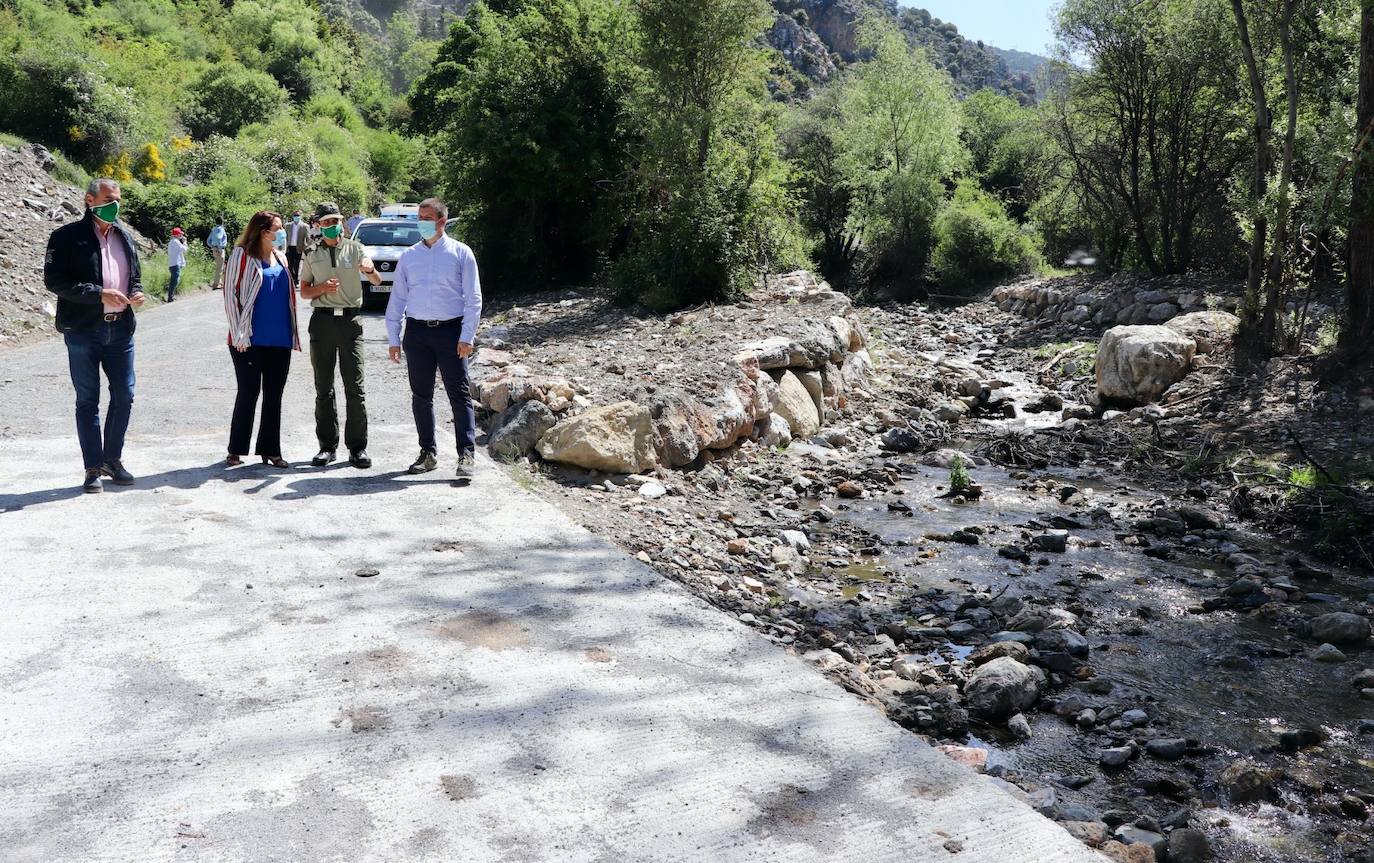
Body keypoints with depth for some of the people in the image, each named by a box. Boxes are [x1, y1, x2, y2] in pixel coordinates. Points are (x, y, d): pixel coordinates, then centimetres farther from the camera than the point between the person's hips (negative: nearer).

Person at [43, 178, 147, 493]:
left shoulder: (124, 236, 12)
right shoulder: (67, 237, -6)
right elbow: (54, 280, -12)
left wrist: (136, 292, -1)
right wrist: (99, 294, -20)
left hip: (121, 329, 5)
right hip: (83, 330, -5)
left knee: (124, 396, 9)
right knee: (87, 400, 3)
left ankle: (112, 458, 25)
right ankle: (93, 468, 11)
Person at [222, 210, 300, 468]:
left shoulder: (281, 258, 14)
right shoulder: (242, 254, -3)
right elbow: (230, 293, -6)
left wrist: (293, 333, 13)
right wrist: (239, 334, -12)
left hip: (280, 340, 5)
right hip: (251, 340, -5)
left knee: (274, 396, 7)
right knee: (248, 393, 1)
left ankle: (270, 450, 15)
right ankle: (236, 450, 13)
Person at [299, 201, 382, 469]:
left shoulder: (355, 248, 5)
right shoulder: (311, 255, 11)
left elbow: (377, 281, -7)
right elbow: (304, 291, 12)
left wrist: (369, 270, -30)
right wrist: (322, 288, -9)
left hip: (350, 319, -2)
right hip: (322, 319, 2)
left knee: (355, 388, -4)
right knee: (323, 389, 5)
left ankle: (357, 447, 1)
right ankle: (327, 446, 11)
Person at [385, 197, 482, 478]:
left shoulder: (461, 253, 3)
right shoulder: (408, 256, 12)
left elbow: (473, 298, 0)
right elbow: (397, 298, 14)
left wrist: (466, 337, -8)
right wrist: (393, 338, 8)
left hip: (450, 330, -4)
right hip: (417, 331, 4)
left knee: (459, 394, -5)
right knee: (421, 396, 7)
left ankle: (466, 454, -5)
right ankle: (428, 453, 16)